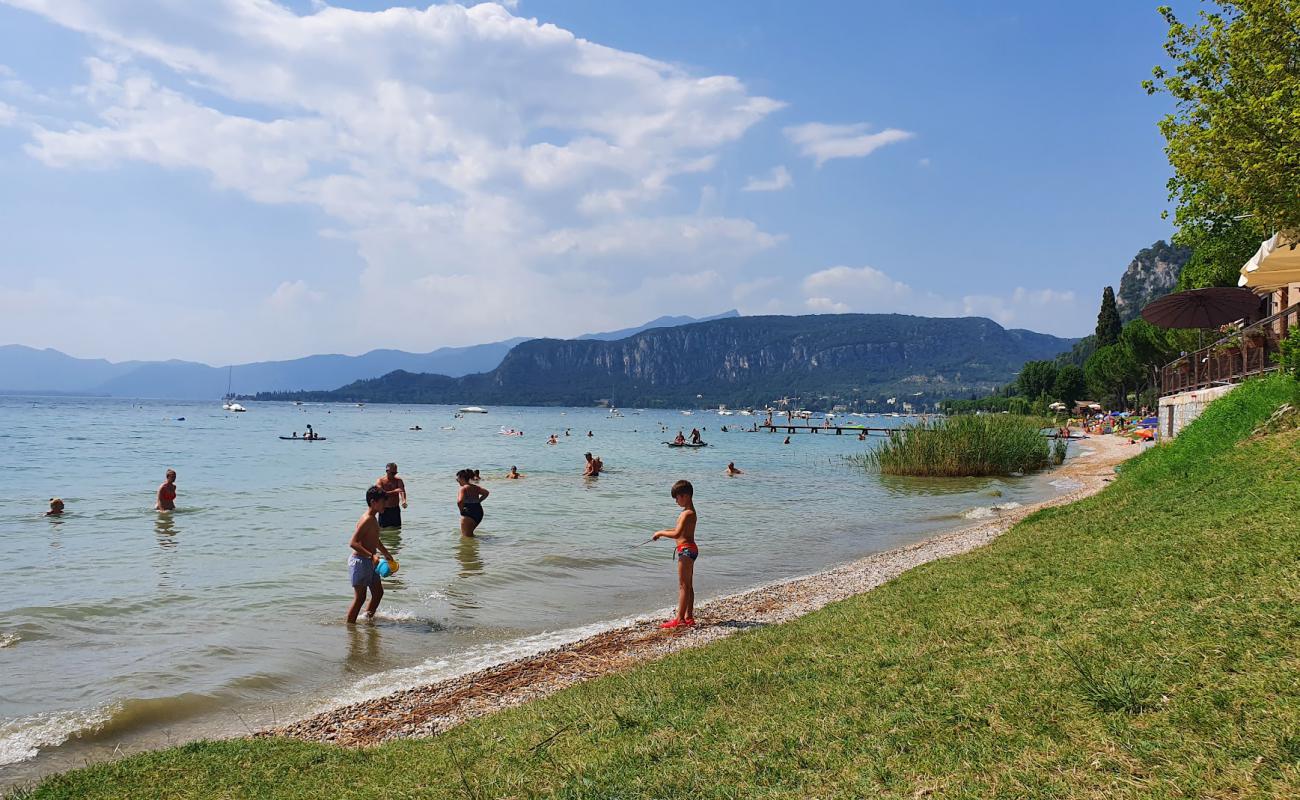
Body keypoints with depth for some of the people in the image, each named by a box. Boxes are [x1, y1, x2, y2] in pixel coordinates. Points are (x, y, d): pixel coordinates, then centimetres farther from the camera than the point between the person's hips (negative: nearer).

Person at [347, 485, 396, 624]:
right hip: (360, 561, -10)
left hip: (369, 562, 10)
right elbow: (353, 543, -28)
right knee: (360, 597, -2)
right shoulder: (367, 520, -21)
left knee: (378, 592, 17)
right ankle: (350, 625, 7)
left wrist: (386, 554, 33)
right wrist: (372, 555, -33)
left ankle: (368, 617, 32)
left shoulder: (373, 519, 11)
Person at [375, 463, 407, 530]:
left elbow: (402, 491, -18)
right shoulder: (380, 481, -4)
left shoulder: (398, 481, 2)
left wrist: (403, 501, -38)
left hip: (395, 510, 2)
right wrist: (394, 491, -30)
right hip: (384, 511, -2)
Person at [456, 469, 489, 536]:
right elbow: (486, 493, 6)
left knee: (465, 535, 3)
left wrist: (461, 510, -11)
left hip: (468, 514, -8)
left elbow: (460, 501, -27)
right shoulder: (475, 487, 12)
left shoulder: (463, 488, -12)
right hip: (479, 512, 8)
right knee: (469, 533, 27)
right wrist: (478, 502, 8)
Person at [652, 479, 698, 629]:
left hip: (686, 549, -10)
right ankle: (689, 617, 20)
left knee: (683, 585, -7)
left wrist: (661, 533, -14)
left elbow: (677, 534, -27)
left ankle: (680, 618, -5)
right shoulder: (689, 511, 13)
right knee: (688, 585, 14)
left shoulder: (687, 513, -19)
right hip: (689, 549, 10)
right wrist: (663, 533, 14)